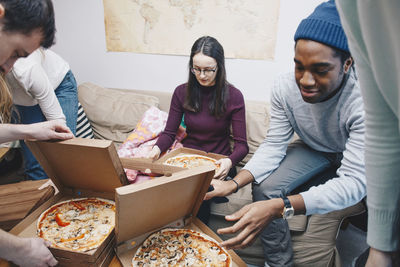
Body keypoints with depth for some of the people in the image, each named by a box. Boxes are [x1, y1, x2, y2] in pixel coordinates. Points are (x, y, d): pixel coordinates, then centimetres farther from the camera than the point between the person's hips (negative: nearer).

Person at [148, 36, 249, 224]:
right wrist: (157, 148, -16)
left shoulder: (233, 96, -6)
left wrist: (229, 161, -29)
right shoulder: (182, 92, 2)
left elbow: (241, 145, -7)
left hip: (217, 164, -2)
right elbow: (169, 133, 6)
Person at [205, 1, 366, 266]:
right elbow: (274, 146, -17)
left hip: (360, 158, -1)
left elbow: (354, 182, -41)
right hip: (313, 149, 2)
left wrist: (280, 208, -55)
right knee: (265, 188, -19)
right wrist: (235, 182, -35)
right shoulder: (285, 88, -24)